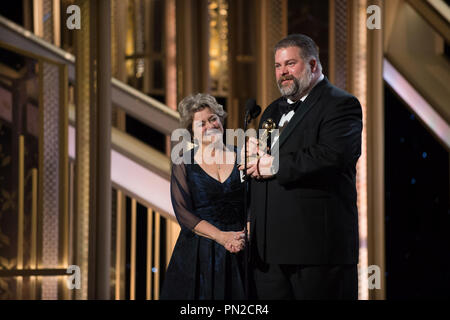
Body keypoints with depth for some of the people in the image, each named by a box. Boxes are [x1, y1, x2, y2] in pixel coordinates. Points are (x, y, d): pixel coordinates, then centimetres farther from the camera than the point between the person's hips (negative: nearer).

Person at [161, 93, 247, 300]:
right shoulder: (183, 165, 4)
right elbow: (183, 214, -4)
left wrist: (243, 236, -15)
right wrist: (221, 237, -15)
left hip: (239, 253, 1)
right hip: (197, 256, -1)